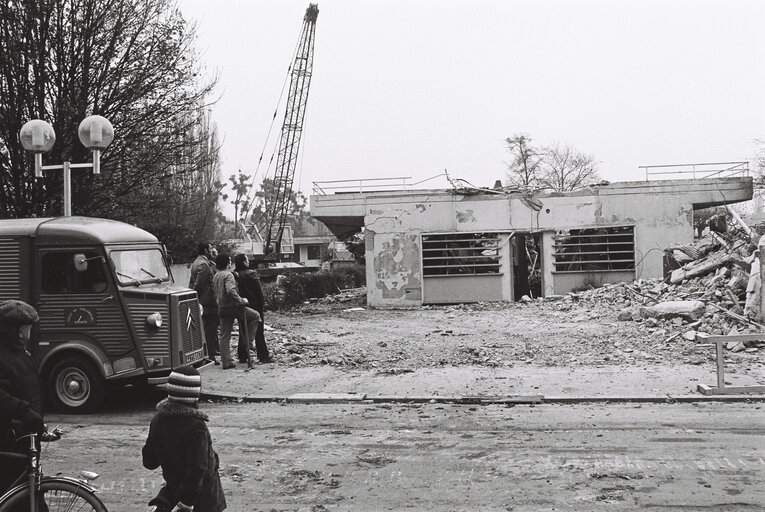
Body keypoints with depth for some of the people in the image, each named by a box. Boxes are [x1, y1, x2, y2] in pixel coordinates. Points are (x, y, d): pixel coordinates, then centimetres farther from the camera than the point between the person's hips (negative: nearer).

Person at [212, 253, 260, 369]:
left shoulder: (216, 276, 13)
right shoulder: (228, 275, -15)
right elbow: (231, 290, -29)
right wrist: (241, 301, -23)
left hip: (221, 308, 9)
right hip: (232, 307, -9)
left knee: (224, 336, 9)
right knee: (255, 316, 5)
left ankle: (226, 361, 11)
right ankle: (248, 341, 4)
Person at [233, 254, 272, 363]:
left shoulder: (234, 275, 0)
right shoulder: (251, 274, -13)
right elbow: (259, 291, -11)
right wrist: (262, 304, -2)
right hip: (254, 305, -5)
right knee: (258, 332, 2)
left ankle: (242, 356, 14)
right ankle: (263, 356, 5)